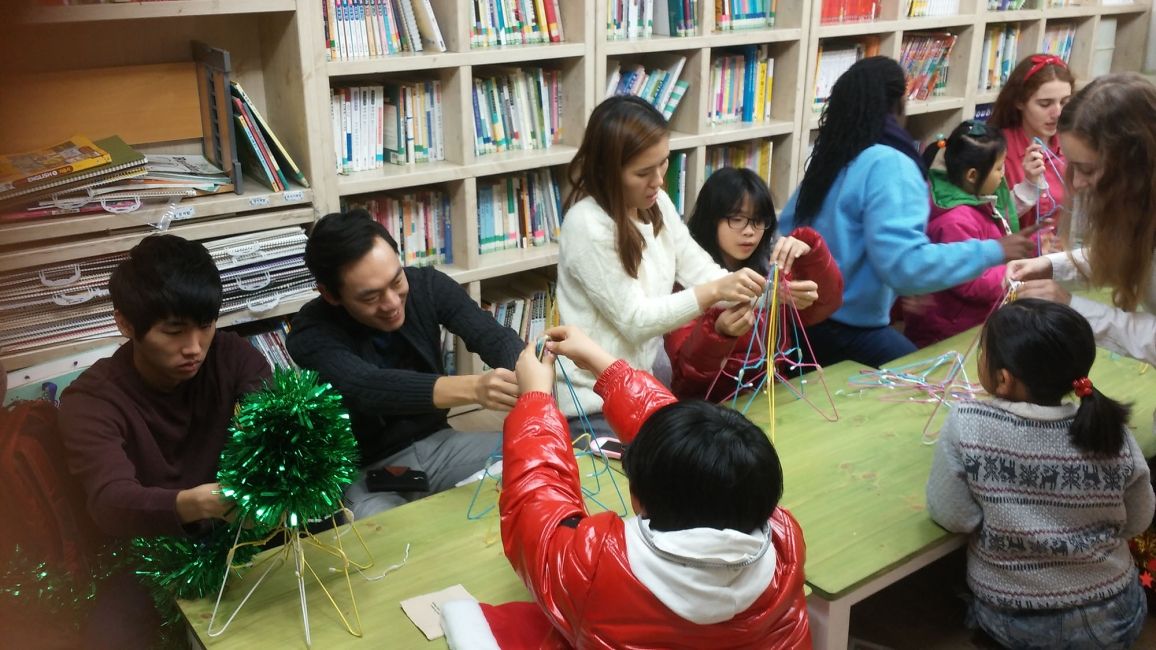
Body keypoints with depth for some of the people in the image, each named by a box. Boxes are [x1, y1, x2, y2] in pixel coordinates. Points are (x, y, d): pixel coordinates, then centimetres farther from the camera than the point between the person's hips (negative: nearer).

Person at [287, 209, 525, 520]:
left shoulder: (425, 285, -8)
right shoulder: (312, 334, -21)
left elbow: (495, 337, -17)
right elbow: (369, 388, -38)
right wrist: (474, 387, -54)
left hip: (435, 443, 4)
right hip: (366, 470, -4)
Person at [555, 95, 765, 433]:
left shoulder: (657, 204, 3)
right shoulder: (587, 227, -23)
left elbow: (702, 272, -2)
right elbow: (634, 320, -21)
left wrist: (770, 291, -19)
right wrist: (716, 291, -29)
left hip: (643, 384, 8)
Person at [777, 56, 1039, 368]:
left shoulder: (833, 155, 5)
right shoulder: (889, 164, -20)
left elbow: (787, 229, 15)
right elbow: (904, 265, -31)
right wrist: (992, 251, -24)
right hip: (845, 329, -9)